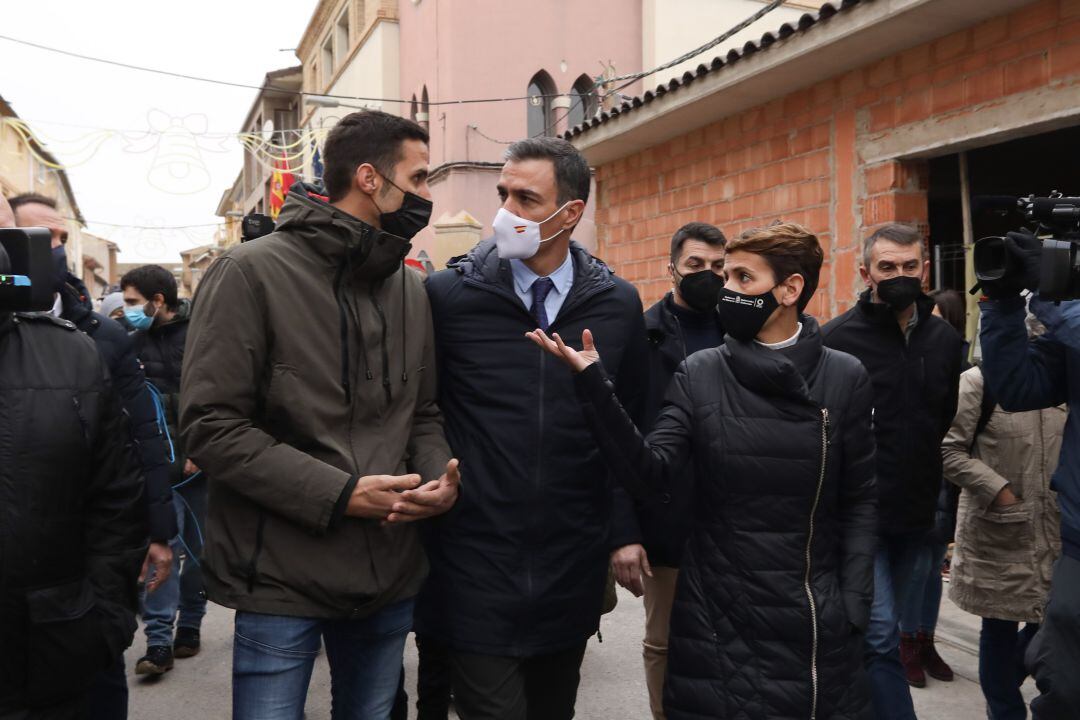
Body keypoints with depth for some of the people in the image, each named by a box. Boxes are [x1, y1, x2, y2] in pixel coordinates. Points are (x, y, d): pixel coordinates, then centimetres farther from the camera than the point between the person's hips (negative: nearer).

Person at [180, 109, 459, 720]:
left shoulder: (411, 289, 8)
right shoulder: (252, 273, -10)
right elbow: (211, 425, -14)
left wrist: (441, 479, -8)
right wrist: (339, 494, -19)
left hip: (391, 577, 6)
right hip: (282, 579, -5)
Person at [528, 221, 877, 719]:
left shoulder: (844, 378, -4)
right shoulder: (699, 374, -3)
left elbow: (859, 501, 1)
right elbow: (649, 473, -14)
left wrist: (852, 605, -4)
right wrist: (593, 384, -24)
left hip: (813, 614, 0)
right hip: (715, 612, 1)